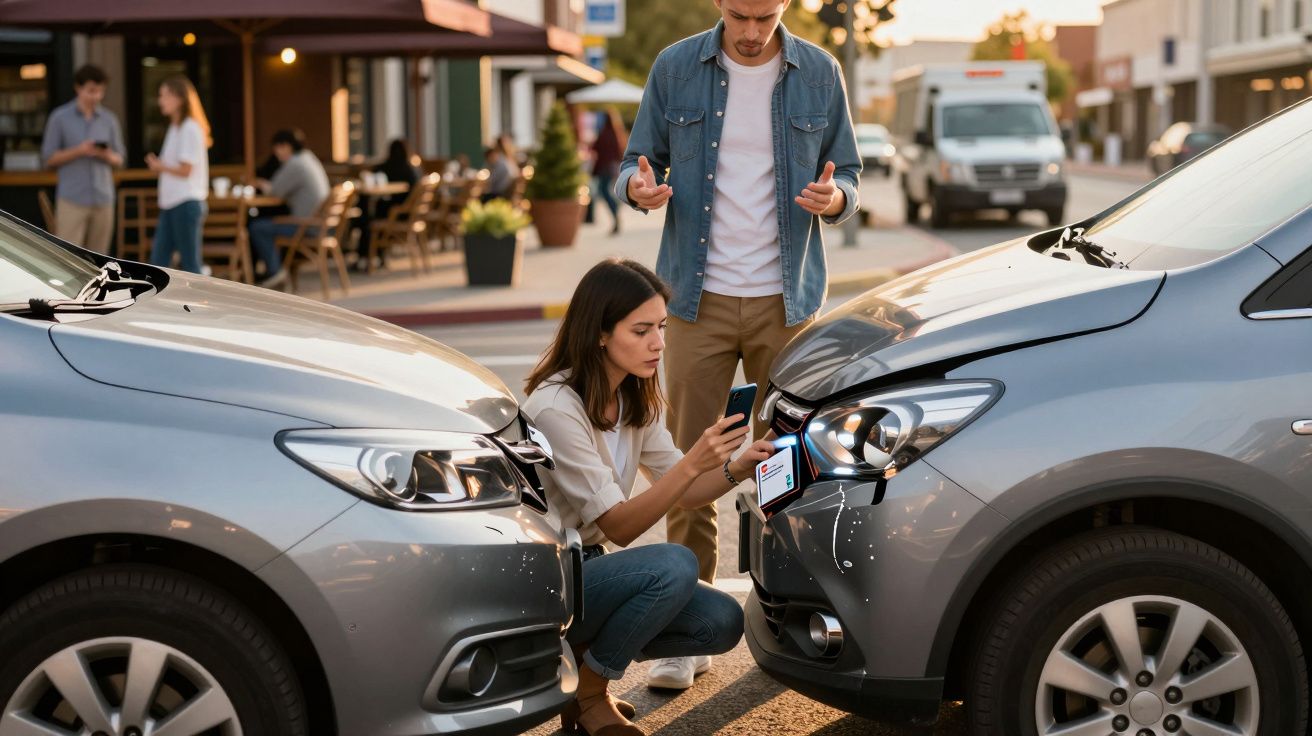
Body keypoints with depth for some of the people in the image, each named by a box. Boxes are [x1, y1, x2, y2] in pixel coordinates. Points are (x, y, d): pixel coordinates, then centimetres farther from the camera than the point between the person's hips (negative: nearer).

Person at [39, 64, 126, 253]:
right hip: (72, 199, -3)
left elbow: (119, 160, 12)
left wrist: (107, 155, -11)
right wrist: (78, 151, -13)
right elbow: (49, 158, 2)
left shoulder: (109, 120, 10)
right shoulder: (60, 117, 2)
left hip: (103, 199, 3)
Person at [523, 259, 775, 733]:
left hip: (587, 565, 8)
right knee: (673, 565, -29)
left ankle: (581, 656, 9)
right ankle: (587, 695, -8)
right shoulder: (557, 408, -24)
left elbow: (679, 492, 5)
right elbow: (619, 527, -24)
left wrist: (737, 468, -15)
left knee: (721, 622, -8)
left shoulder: (634, 399, 3)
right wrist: (693, 463, -35)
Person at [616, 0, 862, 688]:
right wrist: (639, 186, -17)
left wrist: (834, 198, -15)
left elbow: (847, 174, 9)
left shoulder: (819, 74, 3)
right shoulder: (676, 68, 2)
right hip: (699, 296, 0)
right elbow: (637, 160, 7)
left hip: (786, 299, 0)